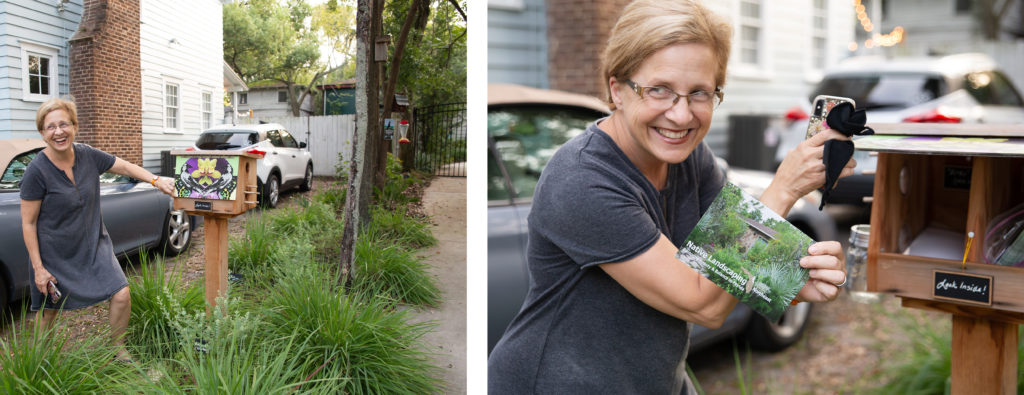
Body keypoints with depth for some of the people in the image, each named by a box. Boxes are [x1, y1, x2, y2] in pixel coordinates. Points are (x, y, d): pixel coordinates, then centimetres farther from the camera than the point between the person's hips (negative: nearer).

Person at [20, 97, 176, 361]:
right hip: (55, 254, -4)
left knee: (121, 295, -5)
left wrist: (156, 180, -7)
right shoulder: (37, 171, -19)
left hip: (93, 245, 4)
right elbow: (28, 223, -14)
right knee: (48, 311, 11)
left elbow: (124, 166, 10)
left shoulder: (88, 156, -6)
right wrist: (38, 267, -15)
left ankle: (118, 350, 19)